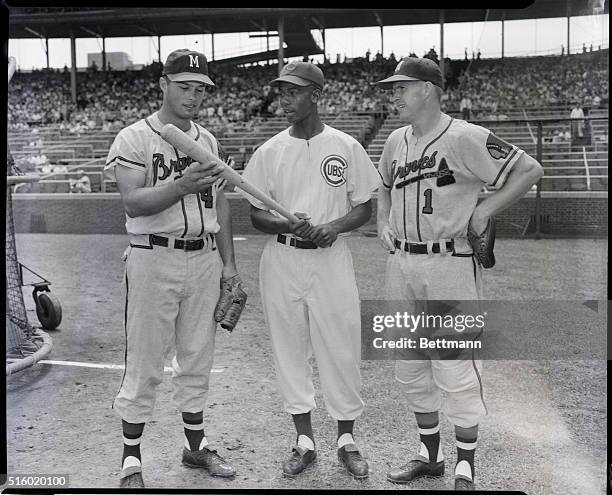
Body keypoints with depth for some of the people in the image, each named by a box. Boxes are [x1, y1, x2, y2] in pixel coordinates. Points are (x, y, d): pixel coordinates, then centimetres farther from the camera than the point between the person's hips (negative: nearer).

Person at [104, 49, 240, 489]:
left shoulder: (208, 140, 12)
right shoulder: (134, 139, -7)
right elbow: (133, 202, -18)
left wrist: (229, 261, 11)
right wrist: (182, 185, -33)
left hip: (204, 259, 6)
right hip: (154, 258, -5)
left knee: (198, 358, 14)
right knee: (144, 364, -1)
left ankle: (195, 445, 28)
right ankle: (131, 460, 12)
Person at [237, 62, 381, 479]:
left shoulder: (346, 147, 1)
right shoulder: (269, 151, 5)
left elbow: (365, 208, 4)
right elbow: (256, 214, 7)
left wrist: (334, 226, -16)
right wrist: (284, 223, -15)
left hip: (331, 259, -2)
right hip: (282, 260, 2)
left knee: (341, 349, 2)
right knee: (290, 350, 8)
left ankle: (347, 440, 19)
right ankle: (305, 441, 22)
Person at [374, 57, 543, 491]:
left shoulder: (465, 138, -11)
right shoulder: (396, 142, 10)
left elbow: (530, 170, -11)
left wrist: (485, 209, -13)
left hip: (451, 264, -7)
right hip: (401, 264, 7)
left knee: (455, 366, -3)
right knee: (410, 365, 13)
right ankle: (430, 455, 30)